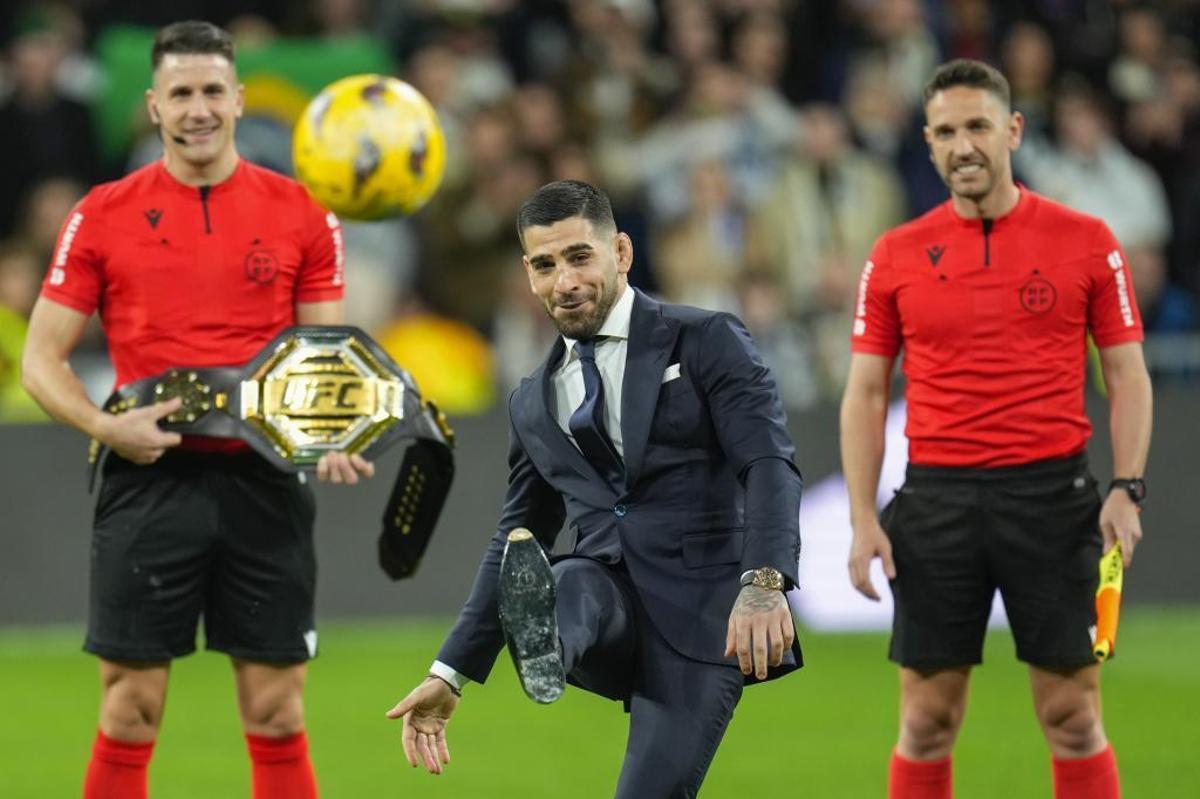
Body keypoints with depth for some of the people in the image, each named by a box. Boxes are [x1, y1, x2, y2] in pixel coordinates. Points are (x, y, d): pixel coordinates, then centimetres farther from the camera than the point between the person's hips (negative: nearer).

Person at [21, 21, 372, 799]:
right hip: (150, 481, -1)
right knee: (130, 713, 0)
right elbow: (42, 356, 4)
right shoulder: (104, 214, 3)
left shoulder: (300, 213, 5)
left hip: (264, 481, 1)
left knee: (277, 714, 3)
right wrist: (104, 425, -15)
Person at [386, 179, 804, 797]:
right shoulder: (534, 402, 20)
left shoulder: (707, 342, 3)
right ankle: (544, 649, -65)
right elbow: (516, 538, 28)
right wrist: (449, 676, 22)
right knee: (561, 588, -34)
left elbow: (769, 465, -9)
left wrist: (764, 584, -27)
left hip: (699, 608, -3)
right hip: (609, 590, 3)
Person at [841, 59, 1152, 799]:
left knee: (1073, 717, 0)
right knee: (928, 722, 4)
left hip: (1052, 493, -1)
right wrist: (863, 520, -1)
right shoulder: (896, 256, 5)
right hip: (937, 498, 1)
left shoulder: (1085, 241, 1)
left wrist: (1127, 488, -9)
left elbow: (1128, 375, 4)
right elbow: (866, 393, 7)